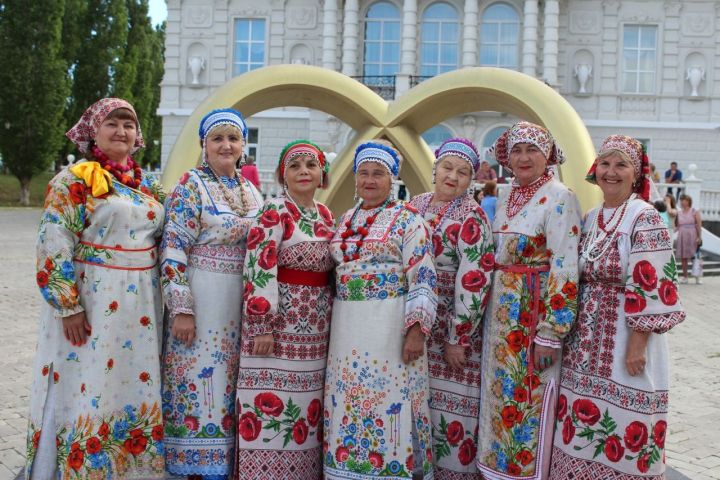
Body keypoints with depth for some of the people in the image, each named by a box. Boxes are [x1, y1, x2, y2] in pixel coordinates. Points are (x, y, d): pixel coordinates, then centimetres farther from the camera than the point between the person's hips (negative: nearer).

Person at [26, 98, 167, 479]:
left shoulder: (149, 186, 13)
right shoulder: (74, 181, -5)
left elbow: (162, 243, 19)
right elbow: (54, 247, -12)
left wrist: (163, 300, 12)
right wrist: (69, 306, -17)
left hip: (142, 306, 6)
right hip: (92, 304, -6)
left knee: (137, 388, 11)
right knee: (89, 392, -1)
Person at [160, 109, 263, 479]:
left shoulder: (251, 192, 12)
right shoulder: (191, 185, -5)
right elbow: (174, 248, -11)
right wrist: (181, 309, -17)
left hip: (242, 304, 6)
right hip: (203, 302, -5)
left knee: (231, 386, 11)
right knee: (201, 383, -1)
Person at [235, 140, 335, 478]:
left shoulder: (326, 216, 12)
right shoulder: (275, 211, -8)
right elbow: (259, 271, -15)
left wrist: (332, 321, 15)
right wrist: (262, 327, -20)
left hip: (317, 329, 7)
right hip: (280, 323, -6)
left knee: (307, 408, 12)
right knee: (273, 401, -4)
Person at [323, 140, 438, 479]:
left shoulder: (407, 220, -4)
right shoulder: (346, 220, 14)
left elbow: (423, 279, -10)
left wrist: (416, 329, -18)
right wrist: (336, 322, 15)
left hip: (389, 328, -6)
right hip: (347, 328, 6)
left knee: (389, 401, -3)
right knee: (347, 406, 10)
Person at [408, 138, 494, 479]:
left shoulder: (470, 218, -10)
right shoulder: (415, 206, 9)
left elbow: (473, 282, -16)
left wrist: (457, 338, -17)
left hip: (451, 328, -6)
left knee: (448, 405, -2)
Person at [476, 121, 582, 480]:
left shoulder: (559, 198, -11)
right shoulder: (506, 198, 11)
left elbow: (565, 268, -17)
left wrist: (551, 332, -21)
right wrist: (489, 316, 13)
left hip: (535, 311, -7)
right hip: (501, 312, 7)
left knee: (530, 398, 1)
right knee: (501, 395, 14)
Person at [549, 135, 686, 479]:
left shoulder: (644, 218, -12)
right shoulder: (590, 218, 9)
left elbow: (651, 287, -16)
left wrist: (637, 345, -19)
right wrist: (570, 330, 12)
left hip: (624, 341, -7)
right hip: (585, 343, 7)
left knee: (620, 430, 3)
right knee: (581, 430, 14)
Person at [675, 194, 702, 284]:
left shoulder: (695, 212, 1)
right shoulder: (679, 213, 11)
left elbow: (699, 225, -4)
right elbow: (676, 225, 16)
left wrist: (699, 237, -13)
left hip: (692, 236, -4)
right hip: (682, 237, 4)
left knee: (694, 256, -5)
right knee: (683, 257, 3)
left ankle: (697, 277, 2)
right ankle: (685, 277, 9)